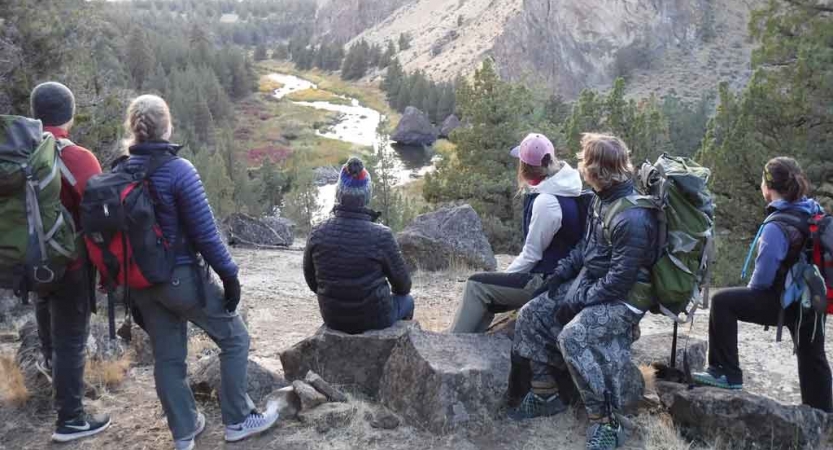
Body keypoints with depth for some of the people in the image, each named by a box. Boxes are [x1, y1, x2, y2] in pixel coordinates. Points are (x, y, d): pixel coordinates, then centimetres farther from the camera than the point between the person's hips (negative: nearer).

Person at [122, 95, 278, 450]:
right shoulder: (178, 170, -18)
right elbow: (205, 232, -18)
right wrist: (229, 275, -9)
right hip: (182, 277, -6)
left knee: (167, 357, 16)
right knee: (234, 339, 11)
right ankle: (238, 421, 18)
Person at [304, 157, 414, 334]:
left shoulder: (318, 234, -14)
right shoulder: (381, 235, -23)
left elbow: (312, 281, 1)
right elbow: (403, 285, -10)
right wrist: (396, 291, 13)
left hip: (333, 319, 3)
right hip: (374, 319, -3)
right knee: (406, 299, 30)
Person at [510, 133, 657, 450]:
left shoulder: (632, 217, -27)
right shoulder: (603, 198, 3)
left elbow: (621, 278, -26)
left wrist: (578, 302, -21)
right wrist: (562, 270, 3)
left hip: (622, 297, -10)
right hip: (589, 282, 10)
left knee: (572, 337, -32)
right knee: (531, 315, 2)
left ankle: (605, 424, -19)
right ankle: (546, 395, 13)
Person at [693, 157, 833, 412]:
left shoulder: (777, 226, -22)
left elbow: (763, 276, -19)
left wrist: (751, 290, 2)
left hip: (784, 302, -8)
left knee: (723, 302, -10)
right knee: (812, 357, 22)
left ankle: (726, 373, -6)